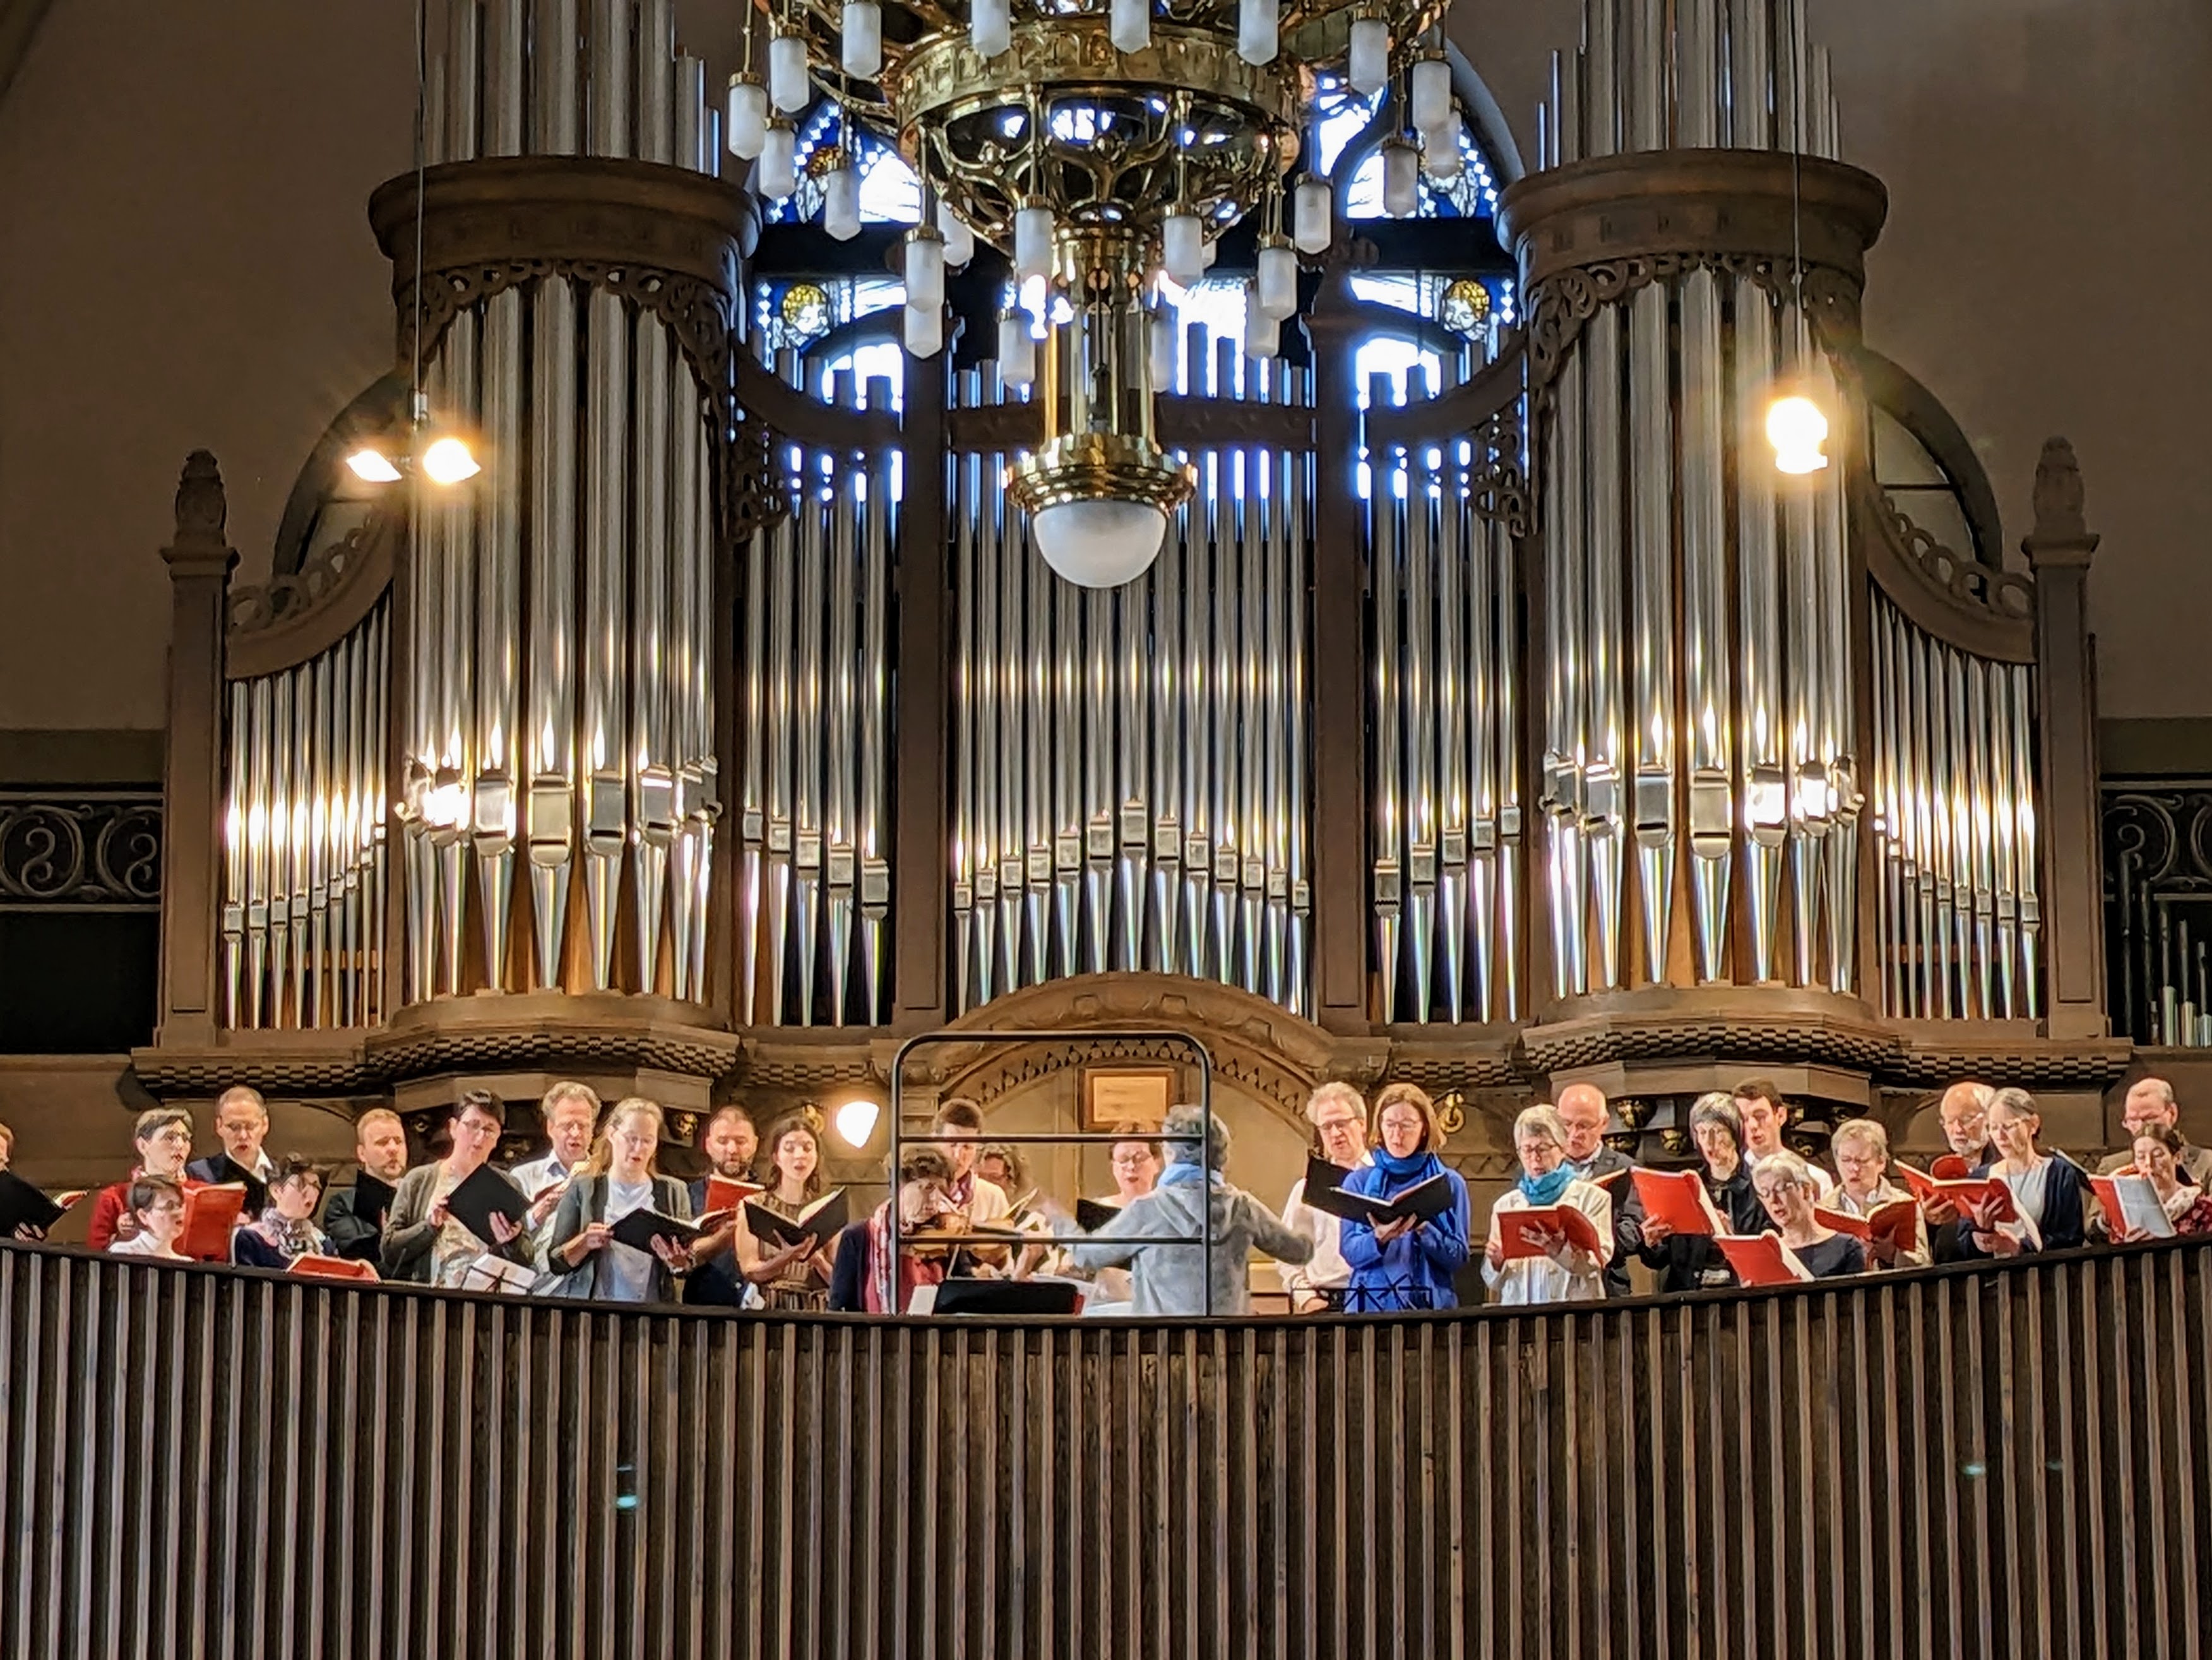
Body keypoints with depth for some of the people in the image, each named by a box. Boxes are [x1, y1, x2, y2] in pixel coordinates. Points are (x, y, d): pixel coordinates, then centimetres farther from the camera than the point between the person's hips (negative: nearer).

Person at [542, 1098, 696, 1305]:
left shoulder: (673, 1191, 11)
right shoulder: (582, 1188, 7)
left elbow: (689, 1267, 9)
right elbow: (556, 1262, 4)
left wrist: (677, 1263, -12)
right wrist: (584, 1243, -13)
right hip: (591, 1309, -3)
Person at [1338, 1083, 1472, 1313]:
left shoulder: (1449, 1183, 7)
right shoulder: (1359, 1182, 9)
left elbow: (1459, 1258, 1)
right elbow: (1351, 1253, -1)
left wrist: (1422, 1229, -14)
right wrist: (1380, 1238, -20)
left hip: (1430, 1306, 0)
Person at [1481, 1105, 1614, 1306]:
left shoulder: (1593, 1197, 8)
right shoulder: (1506, 1204, 16)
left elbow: (1597, 1261, -5)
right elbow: (1493, 1281, 16)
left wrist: (1561, 1251, -23)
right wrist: (1496, 1264, -6)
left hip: (1575, 1310, -2)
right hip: (1518, 1308, 2)